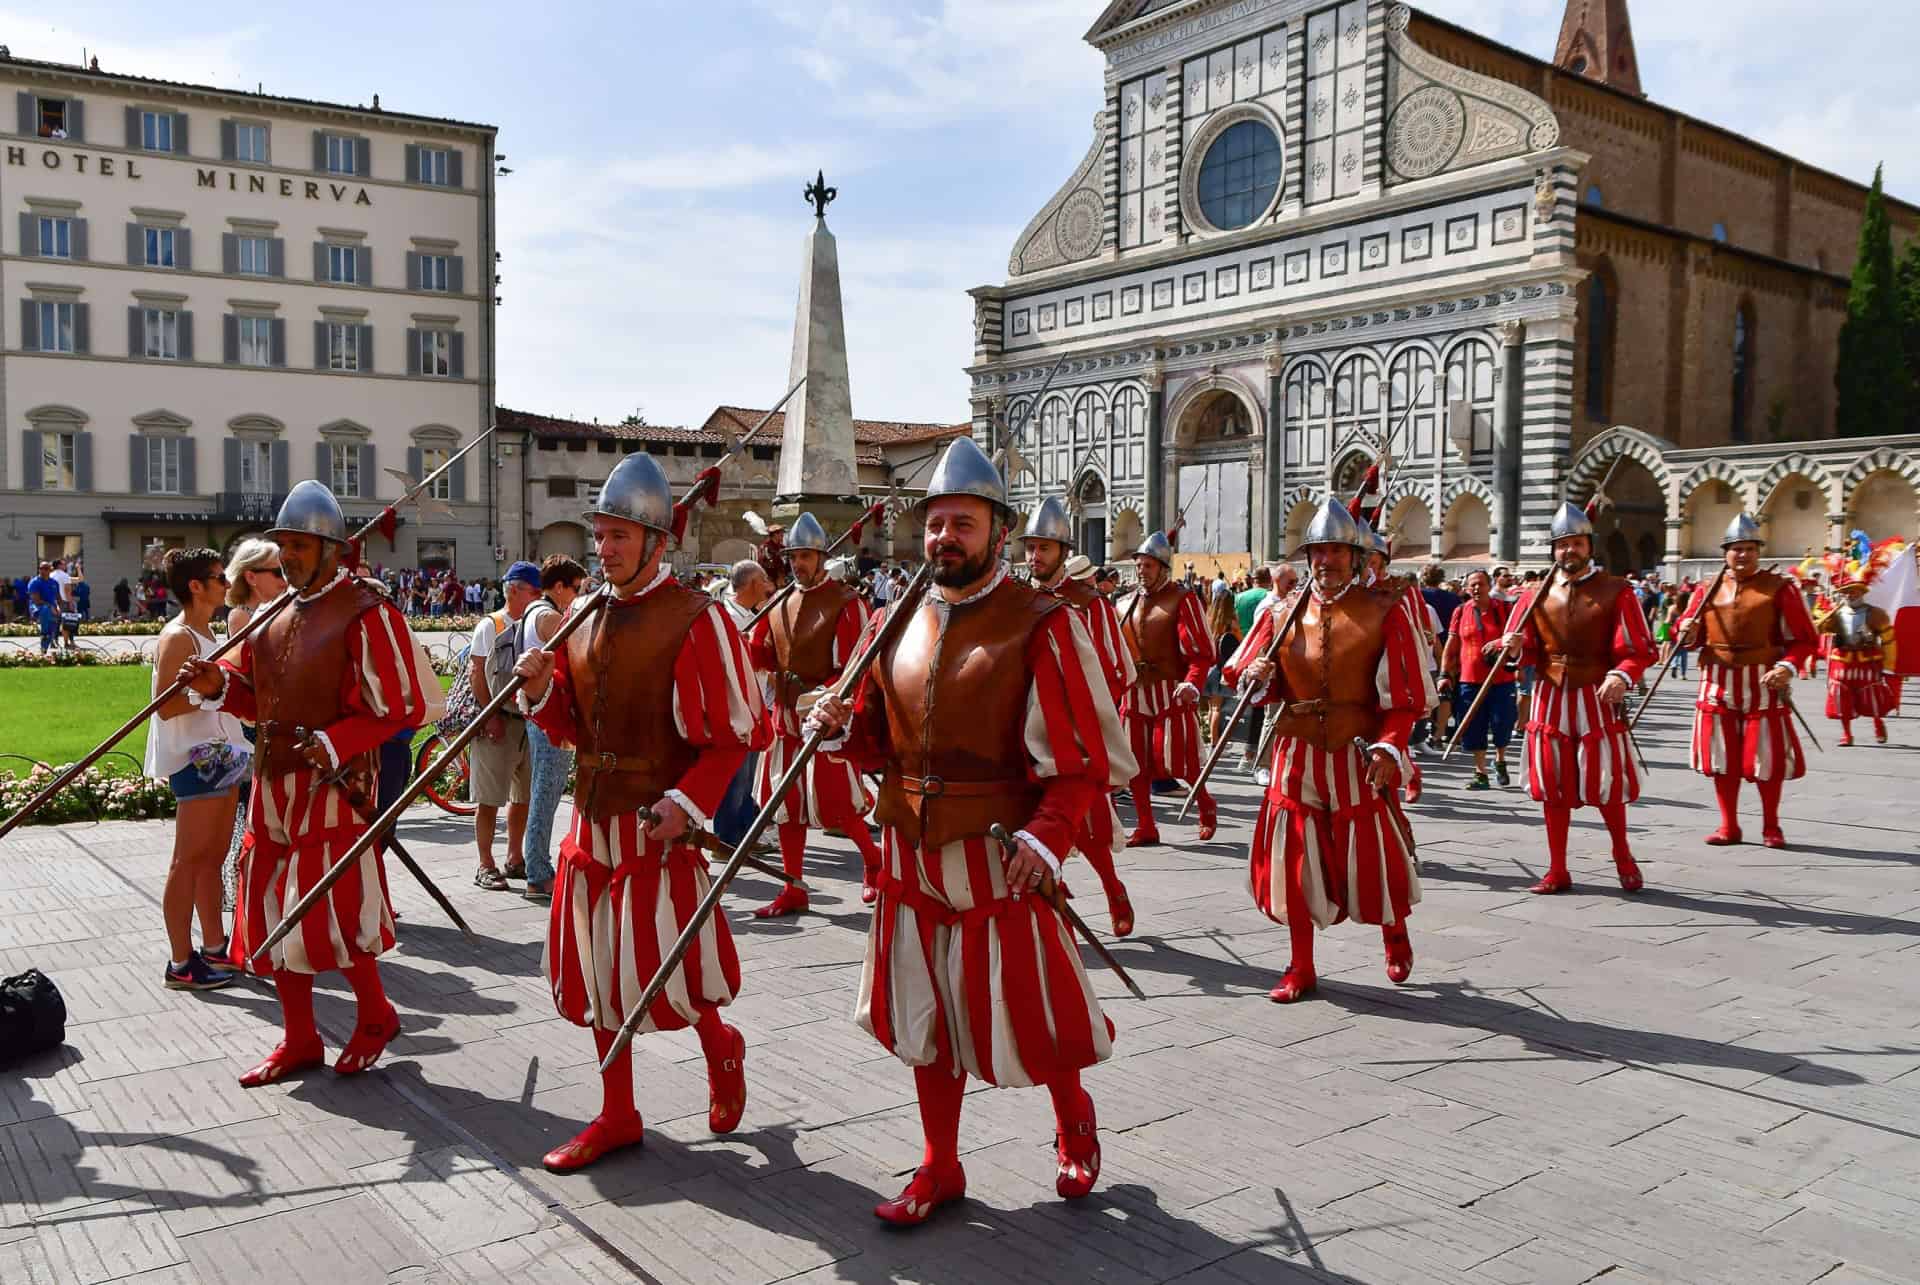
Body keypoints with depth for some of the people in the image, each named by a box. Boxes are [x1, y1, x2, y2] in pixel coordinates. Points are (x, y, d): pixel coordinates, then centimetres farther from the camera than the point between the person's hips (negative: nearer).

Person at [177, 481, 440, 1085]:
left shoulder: (364, 614, -13)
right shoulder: (278, 615, 12)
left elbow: (398, 707, -15)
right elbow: (260, 694, 17)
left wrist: (332, 744, -24)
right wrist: (219, 684, -2)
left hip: (332, 785, -8)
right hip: (274, 782, 8)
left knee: (330, 910, -5)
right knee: (272, 910, 12)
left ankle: (375, 1014, 21)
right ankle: (298, 1040, 26)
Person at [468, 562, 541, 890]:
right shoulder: (490, 626, -3)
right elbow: (476, 673, -7)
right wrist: (490, 714, -15)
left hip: (531, 721, 6)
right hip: (498, 722, -6)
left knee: (523, 796, 13)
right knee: (490, 797, -1)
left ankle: (515, 860, 26)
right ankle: (485, 866, 6)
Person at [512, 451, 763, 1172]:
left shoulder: (695, 618, -12)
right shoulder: (585, 619, 9)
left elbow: (734, 734, -13)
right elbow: (573, 727, 16)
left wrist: (686, 803, -23)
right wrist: (542, 691, -4)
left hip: (658, 824, -7)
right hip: (593, 819, 7)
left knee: (665, 969, -2)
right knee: (597, 970, 12)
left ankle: (721, 1050, 31)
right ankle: (617, 1117, 27)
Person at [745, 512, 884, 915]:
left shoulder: (845, 602, -10)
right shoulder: (780, 602, 10)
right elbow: (763, 655, 12)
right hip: (785, 715, 6)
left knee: (836, 802, -2)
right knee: (786, 804, 9)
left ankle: (873, 860, 26)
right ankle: (793, 890, 20)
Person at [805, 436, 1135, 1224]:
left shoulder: (1040, 624, -11)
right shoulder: (900, 623, 6)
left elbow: (1084, 757, -14)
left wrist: (1045, 836, -28)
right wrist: (846, 725, -8)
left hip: (1001, 860, -5)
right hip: (914, 857, 5)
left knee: (1030, 1013, 7)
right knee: (927, 1017, 14)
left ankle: (1073, 1125, 39)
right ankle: (940, 1169, 32)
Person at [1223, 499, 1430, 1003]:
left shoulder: (1385, 612, -6)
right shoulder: (1282, 612, 3)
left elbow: (1405, 695, -9)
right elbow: (1245, 675, 9)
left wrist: (1388, 747, -22)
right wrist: (1258, 676, -14)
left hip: (1358, 756, -2)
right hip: (1297, 754, 3)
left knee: (1374, 857, 6)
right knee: (1295, 861, 4)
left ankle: (1395, 935, 39)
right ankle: (1300, 968, 20)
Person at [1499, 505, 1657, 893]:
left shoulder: (1616, 591, -4)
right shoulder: (1537, 595, 5)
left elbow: (1640, 649, -9)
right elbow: (1527, 649, 8)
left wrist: (1621, 676, -28)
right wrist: (1514, 647, -16)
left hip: (1598, 700, -3)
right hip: (1550, 699, 3)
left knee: (1607, 783, 4)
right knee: (1553, 787, 6)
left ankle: (1623, 858, 29)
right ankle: (1557, 870, 17)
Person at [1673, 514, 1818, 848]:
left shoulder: (1779, 588, -1)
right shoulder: (1707, 589, 8)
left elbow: (1804, 637, -2)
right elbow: (1689, 635, 13)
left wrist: (1788, 666, -18)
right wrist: (1686, 632, -10)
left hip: (1763, 683, -3)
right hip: (1718, 682, 3)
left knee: (1767, 758, 3)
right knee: (1722, 757, 7)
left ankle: (1771, 827, 18)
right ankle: (1728, 826, 18)